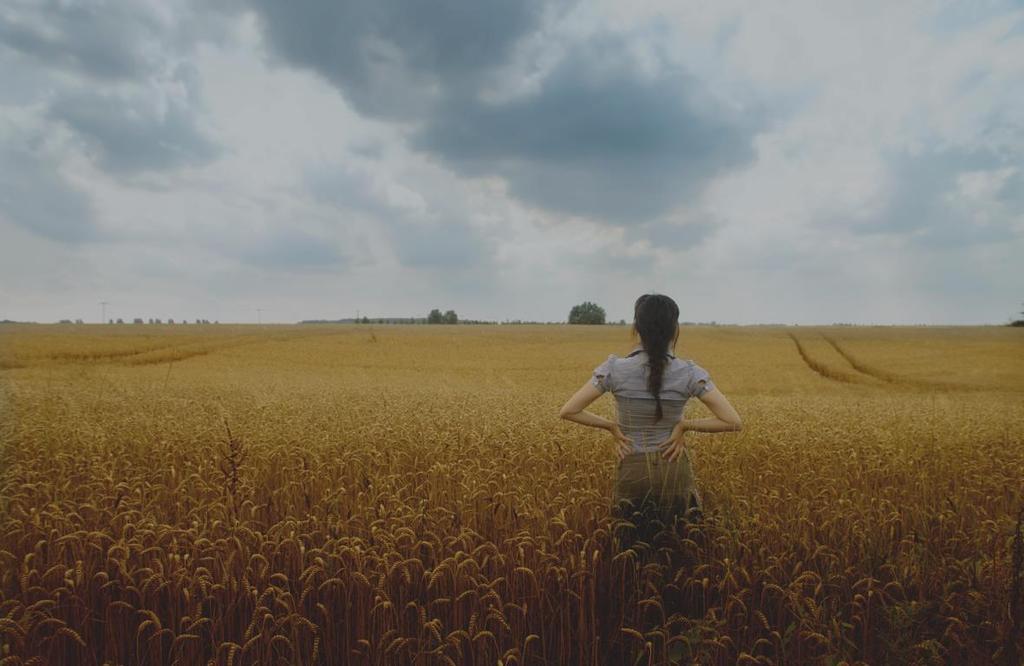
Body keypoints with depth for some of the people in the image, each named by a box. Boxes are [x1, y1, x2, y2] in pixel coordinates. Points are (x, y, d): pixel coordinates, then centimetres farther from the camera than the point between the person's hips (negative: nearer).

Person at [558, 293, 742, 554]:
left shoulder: (616, 369, -13)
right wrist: (685, 425, -5)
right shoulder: (689, 373, -12)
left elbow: (568, 411, -12)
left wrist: (611, 426, -3)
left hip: (632, 471, 0)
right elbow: (733, 421, -12)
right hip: (675, 471, 0)